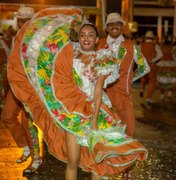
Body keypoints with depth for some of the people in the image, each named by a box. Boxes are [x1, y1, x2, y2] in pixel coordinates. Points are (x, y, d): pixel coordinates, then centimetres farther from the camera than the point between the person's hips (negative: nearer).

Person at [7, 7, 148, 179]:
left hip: (95, 112, -1)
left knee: (96, 159, 1)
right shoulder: (71, 53, 5)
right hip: (73, 113, 1)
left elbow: (98, 91, -8)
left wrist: (95, 120, -15)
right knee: (72, 161, -4)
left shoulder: (102, 60, -2)